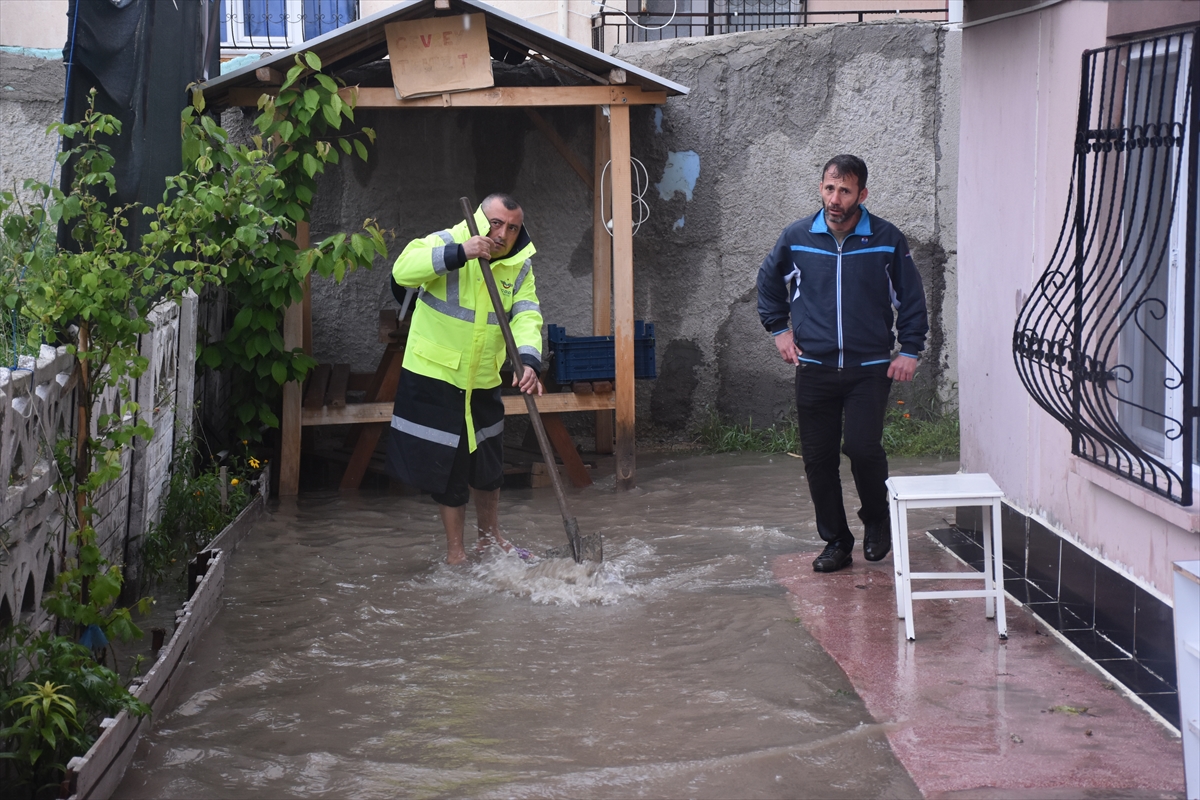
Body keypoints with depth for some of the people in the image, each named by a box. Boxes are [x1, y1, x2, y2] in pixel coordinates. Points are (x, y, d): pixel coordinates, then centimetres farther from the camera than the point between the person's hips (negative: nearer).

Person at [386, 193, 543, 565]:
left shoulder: (520, 268, 1)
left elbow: (527, 317, -12)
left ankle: (490, 536, 40)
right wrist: (458, 254, -40)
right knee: (447, 465, 1)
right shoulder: (448, 242, -13)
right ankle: (455, 550, 16)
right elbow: (403, 270, -30)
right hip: (433, 373, -5)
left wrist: (527, 360, -32)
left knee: (487, 465, 18)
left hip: (482, 381, 5)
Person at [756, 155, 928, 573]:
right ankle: (836, 542, 19)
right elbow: (768, 283, 20)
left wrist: (910, 351, 2)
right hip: (814, 369, 2)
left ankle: (877, 519, 12)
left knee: (863, 446, -16)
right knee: (818, 459, 3)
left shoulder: (887, 240, -3)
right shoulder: (796, 237, 1)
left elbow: (911, 299, 7)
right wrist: (779, 329, 13)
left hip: (869, 369, -2)